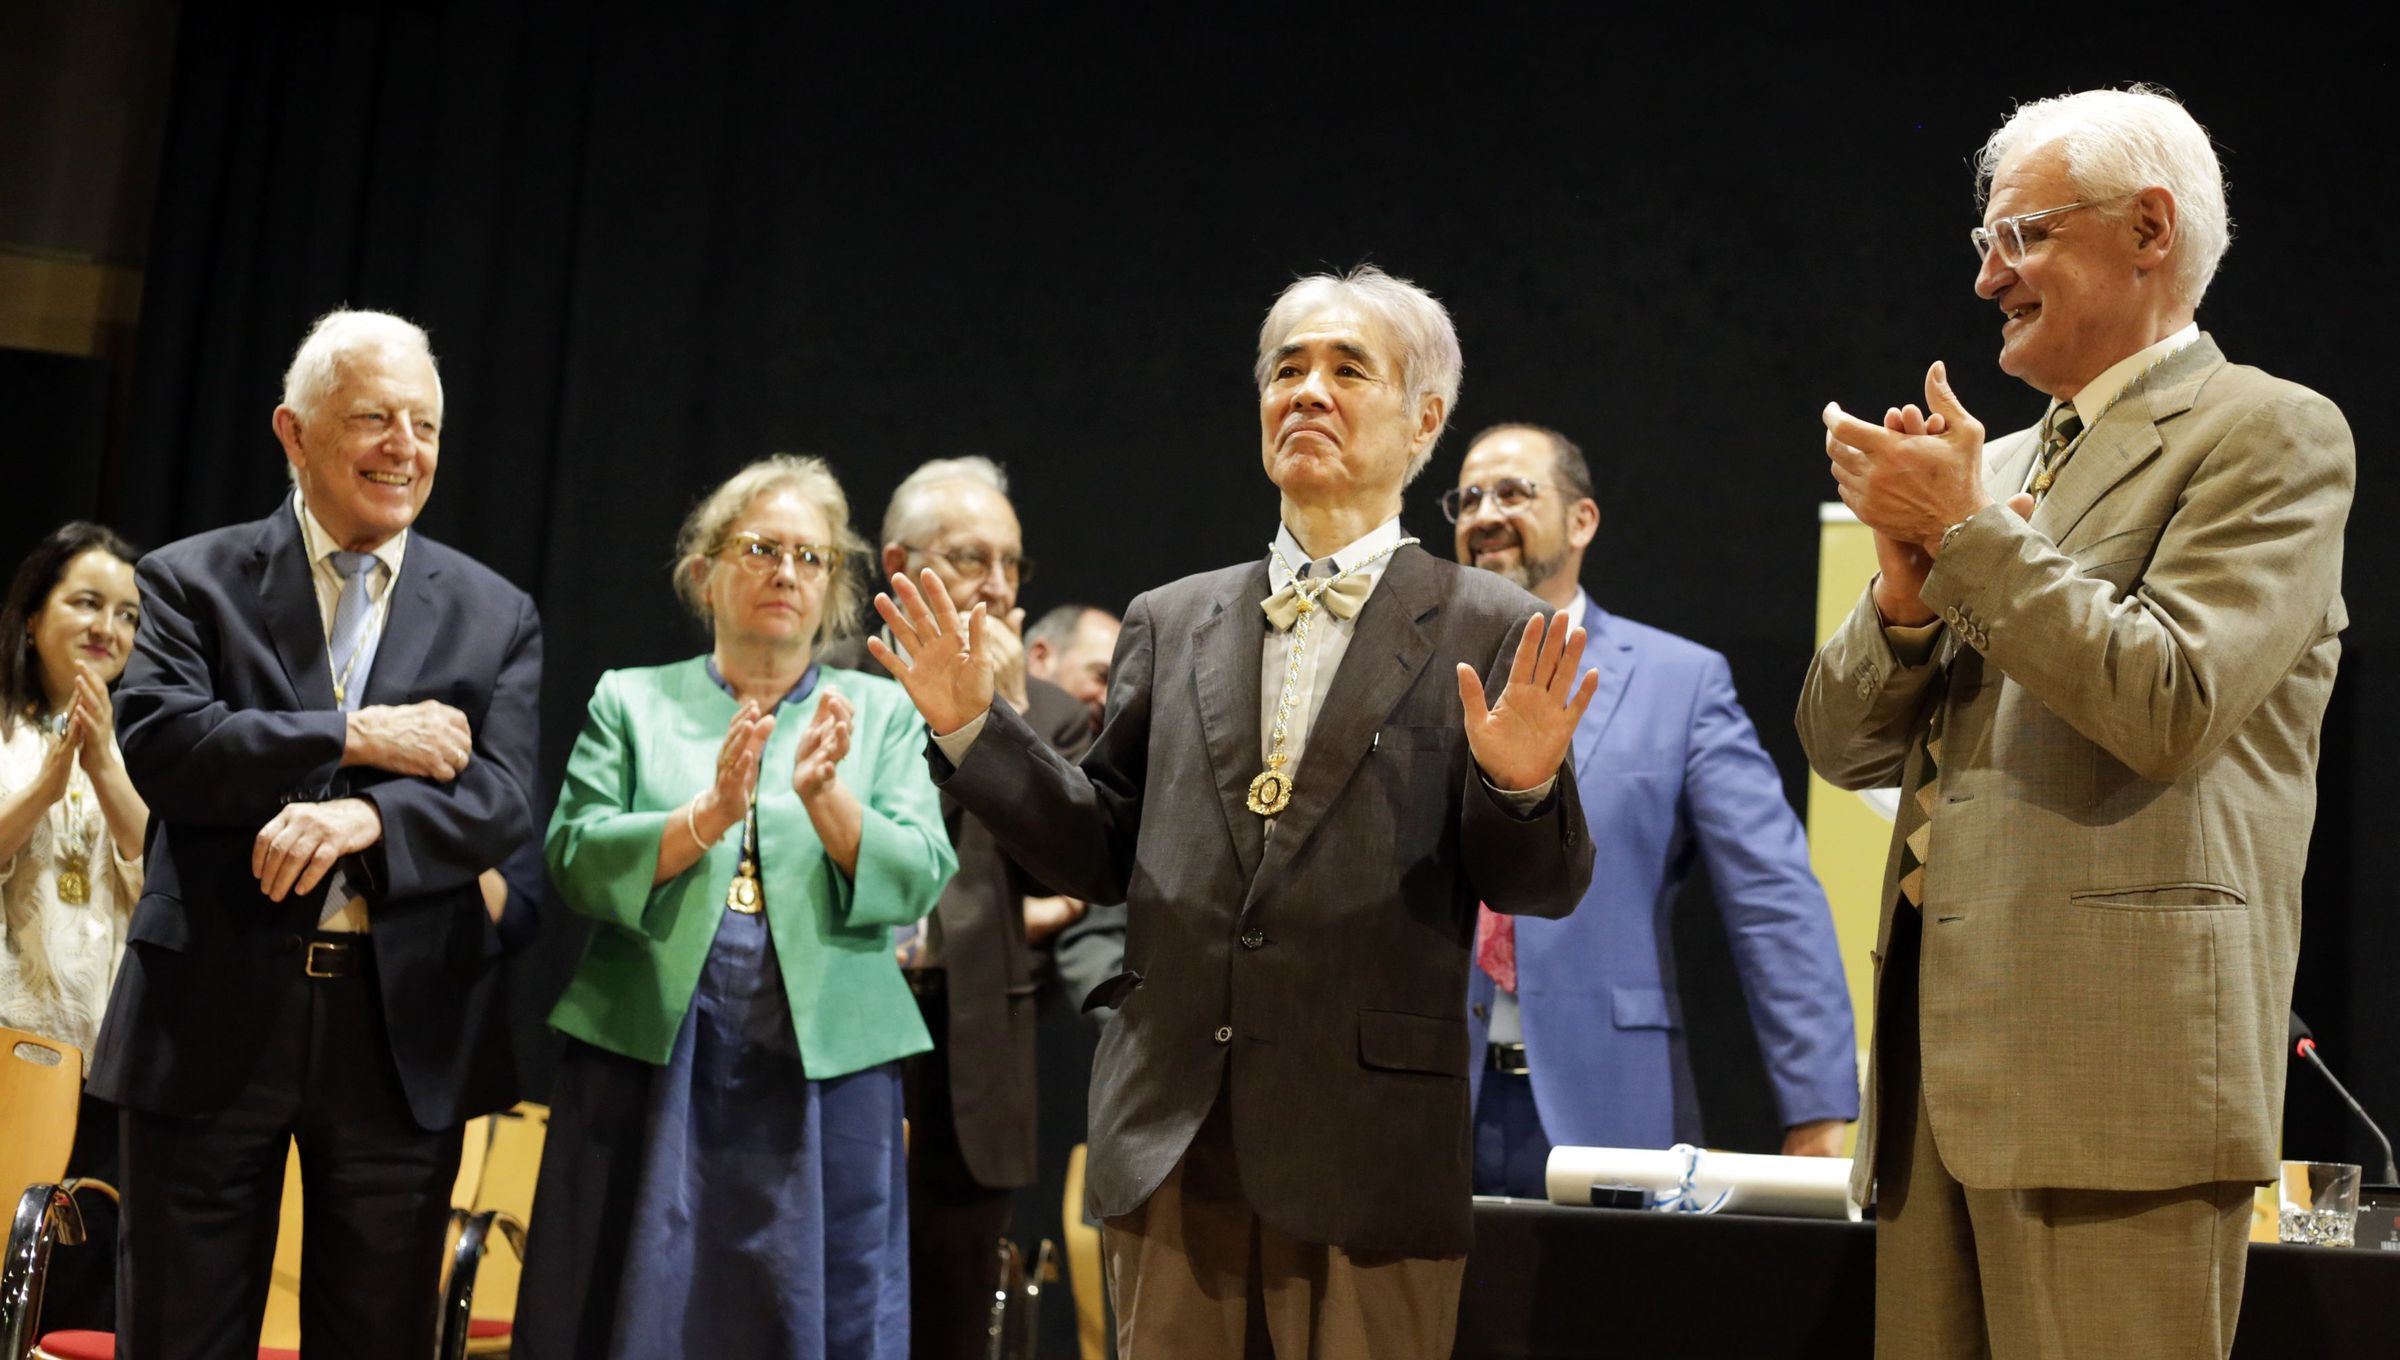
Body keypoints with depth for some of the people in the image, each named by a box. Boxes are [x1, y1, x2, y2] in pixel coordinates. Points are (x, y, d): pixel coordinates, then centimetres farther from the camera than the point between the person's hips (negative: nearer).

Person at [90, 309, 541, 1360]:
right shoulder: (192, 581, 4)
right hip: (212, 1017, -1)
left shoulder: (495, 615, 8)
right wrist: (358, 737, -14)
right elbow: (158, 745, -12)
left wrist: (363, 816, -22)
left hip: (404, 1028, 2)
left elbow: (502, 800, -4)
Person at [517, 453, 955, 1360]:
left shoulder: (881, 714, 12)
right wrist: (708, 816, -18)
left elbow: (916, 878, -2)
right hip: (647, 1060, 0)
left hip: (825, 1072, 0)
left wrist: (824, 796, -19)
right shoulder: (631, 701, 12)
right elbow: (575, 860, -3)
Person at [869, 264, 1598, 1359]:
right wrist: (972, 725, 4)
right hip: (1170, 1147, 3)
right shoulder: (1170, 624, 12)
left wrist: (1519, 785, -23)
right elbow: (1102, 852, 12)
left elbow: (1542, 888, -3)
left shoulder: (1489, 634, 1)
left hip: (1368, 1157, -3)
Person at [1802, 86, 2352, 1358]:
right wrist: (1909, 588, -2)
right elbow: (1843, 746, 16)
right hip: (1945, 1058, 7)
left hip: (2115, 1057, -7)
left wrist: (1964, 532, -9)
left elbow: (2167, 704, -16)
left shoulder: (2270, 434, -1)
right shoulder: (1994, 466, 20)